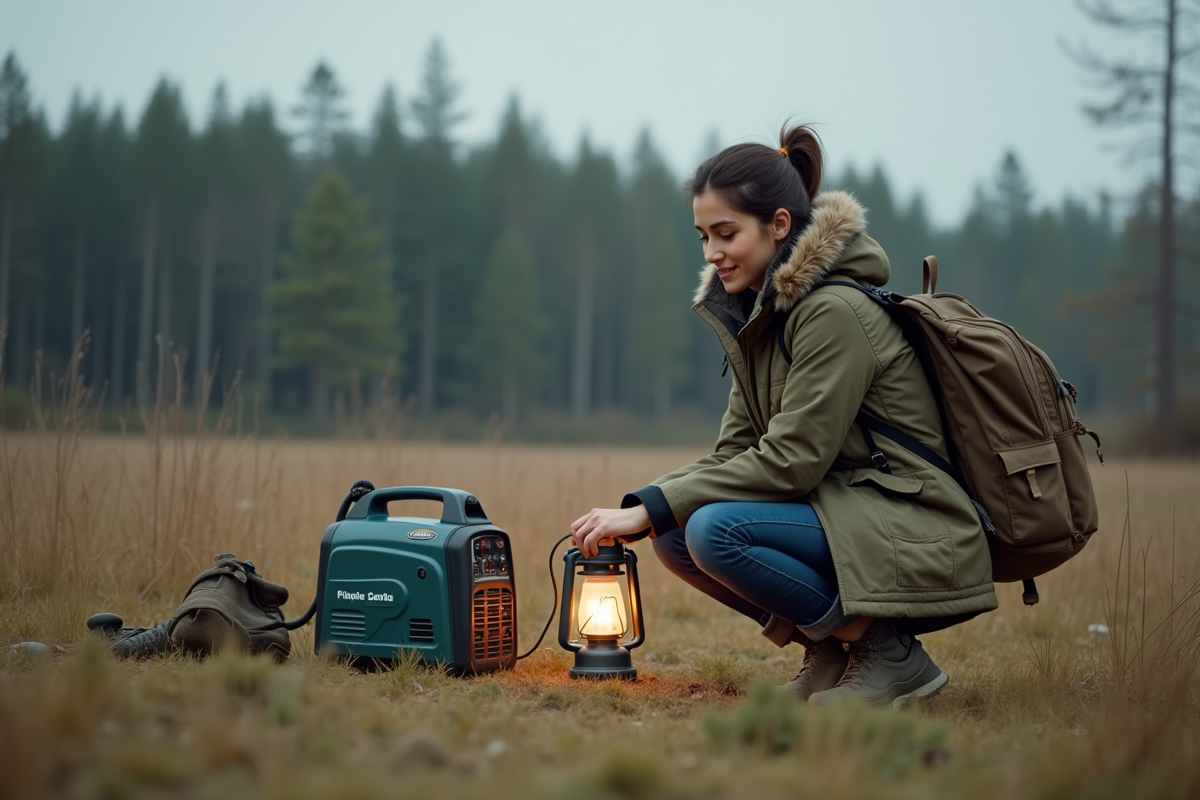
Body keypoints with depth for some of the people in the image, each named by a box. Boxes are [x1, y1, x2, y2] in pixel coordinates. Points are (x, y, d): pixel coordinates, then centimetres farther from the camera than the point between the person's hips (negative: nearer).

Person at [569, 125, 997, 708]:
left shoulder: (835, 311, -18)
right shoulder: (757, 314, 10)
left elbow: (790, 461, -23)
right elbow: (733, 455, 8)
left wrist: (650, 510, -22)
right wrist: (636, 510, -9)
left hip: (916, 540, -9)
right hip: (841, 515, 9)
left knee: (717, 530, -26)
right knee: (673, 533, -1)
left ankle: (889, 654, -10)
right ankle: (831, 650, 8)